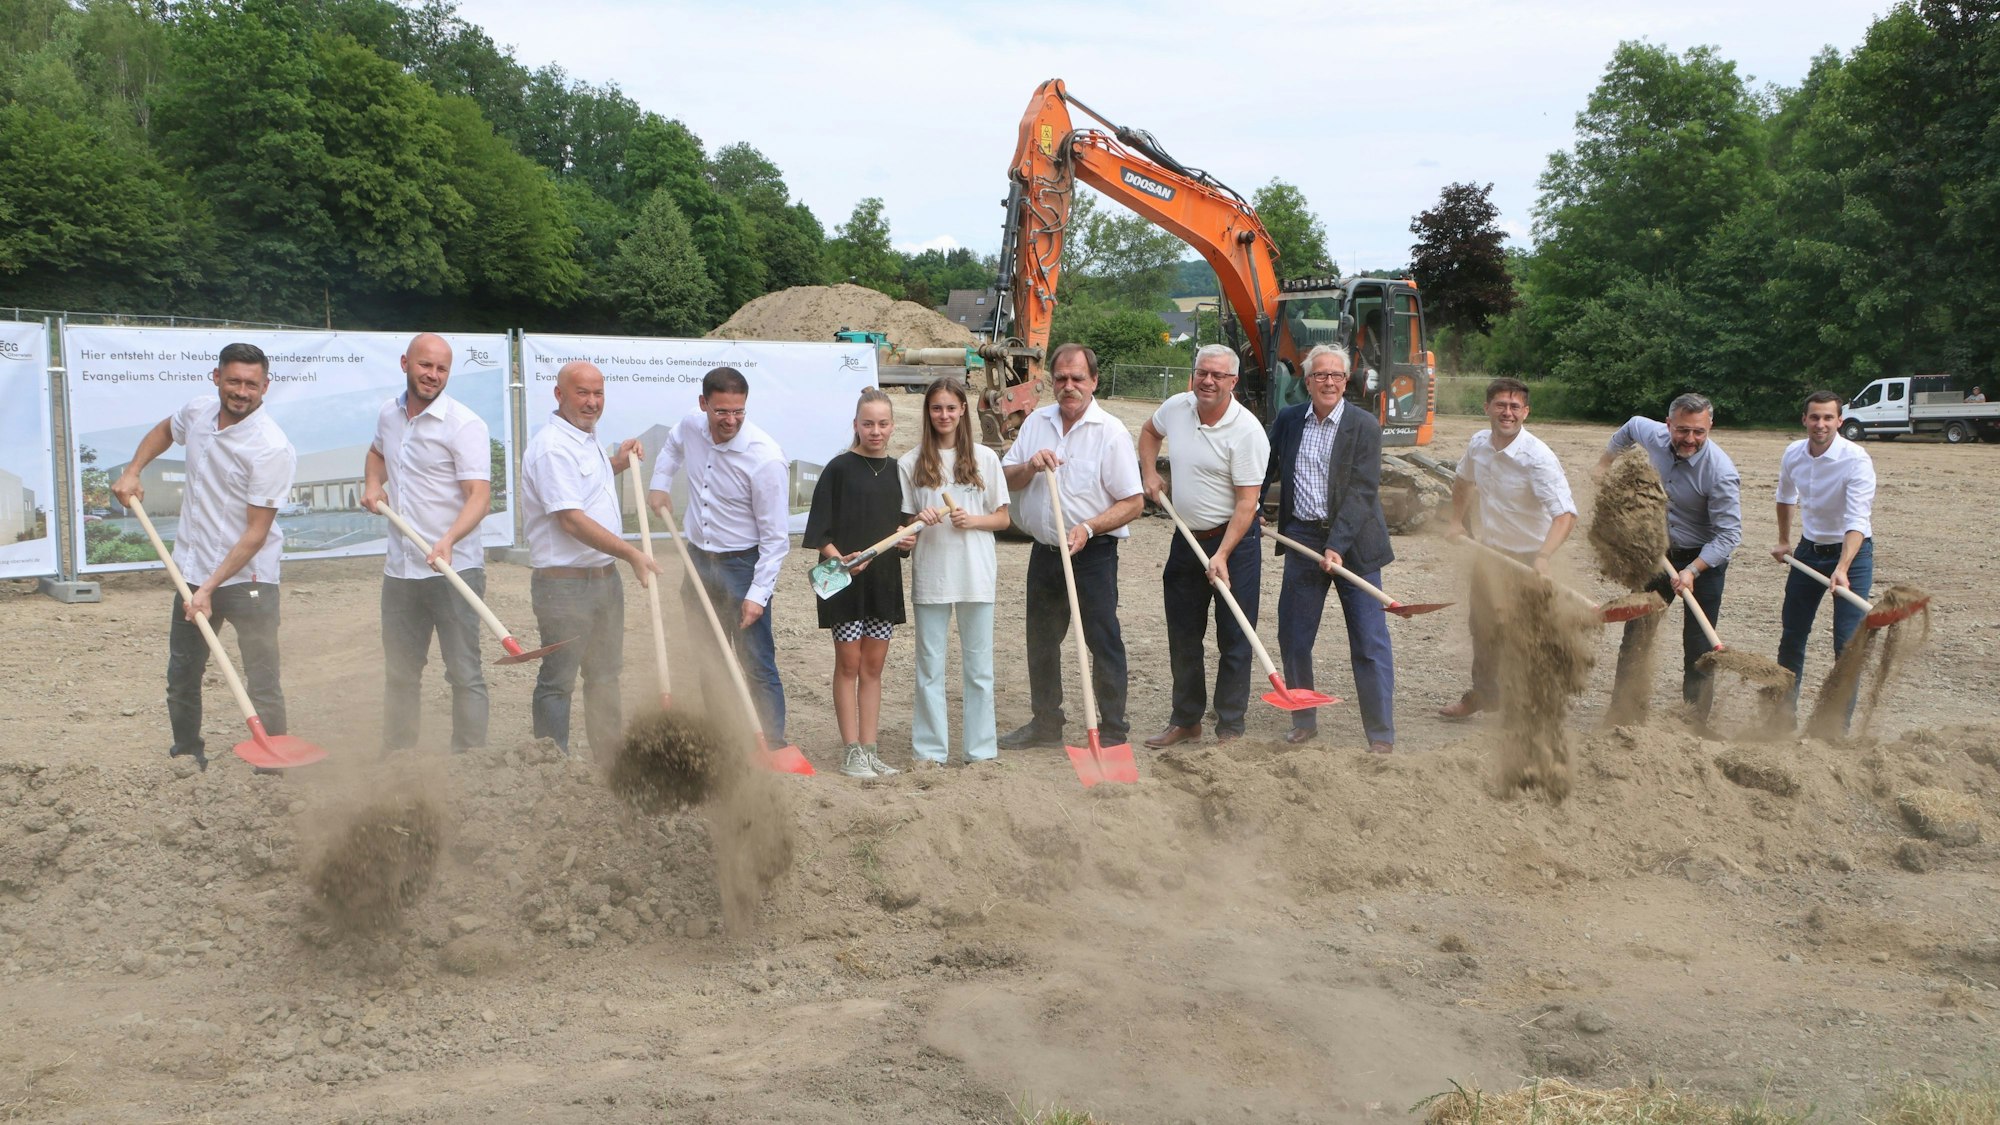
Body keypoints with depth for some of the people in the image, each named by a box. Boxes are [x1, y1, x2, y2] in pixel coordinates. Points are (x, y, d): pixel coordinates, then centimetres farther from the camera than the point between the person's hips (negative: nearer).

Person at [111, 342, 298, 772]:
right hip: (192, 571, 7)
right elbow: (164, 431, 27)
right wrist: (132, 471, 11)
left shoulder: (272, 448, -21)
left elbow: (256, 532, -21)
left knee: (263, 684, -8)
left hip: (247, 578, -7)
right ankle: (186, 754, 36)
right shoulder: (198, 412, 0)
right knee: (182, 675, 18)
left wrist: (211, 588, -24)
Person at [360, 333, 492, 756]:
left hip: (454, 569, -7)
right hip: (400, 571, 7)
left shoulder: (464, 425, -12)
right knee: (399, 673, 15)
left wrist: (449, 540, -37)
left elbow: (479, 495, -21)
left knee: (464, 673, -4)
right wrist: (372, 483, 13)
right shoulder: (389, 414, 10)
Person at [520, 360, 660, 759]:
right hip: (564, 584, -10)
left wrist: (616, 464, 17)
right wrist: (632, 553, -21)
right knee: (558, 681, 0)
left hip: (605, 576, 10)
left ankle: (612, 758, 27)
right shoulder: (551, 447, -17)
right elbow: (571, 519, -23)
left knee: (605, 674, 17)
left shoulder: (587, 440, 13)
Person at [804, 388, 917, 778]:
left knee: (873, 667, 9)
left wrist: (907, 541, -2)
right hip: (845, 583, -5)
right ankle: (852, 751, 7)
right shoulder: (839, 469, -5)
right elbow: (819, 531, -8)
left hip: (884, 581, 5)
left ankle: (870, 750, 15)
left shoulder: (896, 471, 10)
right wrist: (840, 560, -23)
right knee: (849, 664, 2)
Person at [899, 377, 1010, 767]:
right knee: (929, 665, 6)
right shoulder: (911, 463, 4)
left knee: (978, 666, 6)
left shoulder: (985, 458, 3)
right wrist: (920, 520, -14)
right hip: (930, 576, 0)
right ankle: (930, 748, 14)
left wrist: (973, 520, -12)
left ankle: (981, 748, 14)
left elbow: (1003, 518, 7)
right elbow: (903, 521, 8)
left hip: (975, 575, 0)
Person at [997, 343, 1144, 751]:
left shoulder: (1111, 432, -9)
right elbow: (1008, 480, 9)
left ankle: (1113, 732, 8)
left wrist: (1089, 527, -23)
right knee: (1041, 641, 15)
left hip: (1093, 553, -6)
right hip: (1044, 550, 6)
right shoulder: (1036, 422, 7)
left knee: (1103, 641, -2)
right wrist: (1030, 466, -12)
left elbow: (1133, 503, -11)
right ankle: (1045, 723, 30)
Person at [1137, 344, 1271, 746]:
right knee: (1182, 638, 14)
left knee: (1234, 639, 0)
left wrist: (1223, 555, -26)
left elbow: (1247, 502, -20)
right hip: (1186, 538, 6)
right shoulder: (1176, 408, 0)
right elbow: (1149, 430, 25)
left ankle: (1230, 728, 10)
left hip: (1233, 540, -6)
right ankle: (1185, 720, 28)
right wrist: (1149, 472, 10)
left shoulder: (1247, 431, -18)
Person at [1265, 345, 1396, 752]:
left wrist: (1337, 546, -21)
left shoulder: (1365, 427, -6)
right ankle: (1304, 722, 25)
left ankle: (1381, 734, 7)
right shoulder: (1287, 420, 6)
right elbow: (1266, 470, 18)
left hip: (1353, 543, -4)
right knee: (1293, 639, 8)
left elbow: (1362, 492, -12)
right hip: (1302, 539, 4)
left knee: (1370, 642, -2)